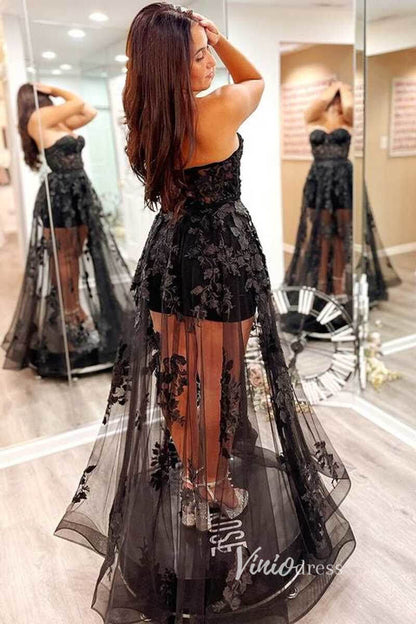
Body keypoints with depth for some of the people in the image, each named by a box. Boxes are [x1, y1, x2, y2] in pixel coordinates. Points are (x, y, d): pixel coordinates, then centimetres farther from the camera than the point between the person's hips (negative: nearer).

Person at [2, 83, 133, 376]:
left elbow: (90, 112, 16)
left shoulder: (61, 123, 16)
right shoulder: (37, 119, -8)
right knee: (62, 256, 0)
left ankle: (76, 307, 22)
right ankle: (67, 312, 10)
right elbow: (79, 103, -12)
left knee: (78, 253, 11)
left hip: (80, 191, 8)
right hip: (59, 193, -8)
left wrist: (56, 90, 16)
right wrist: (54, 90, 3)